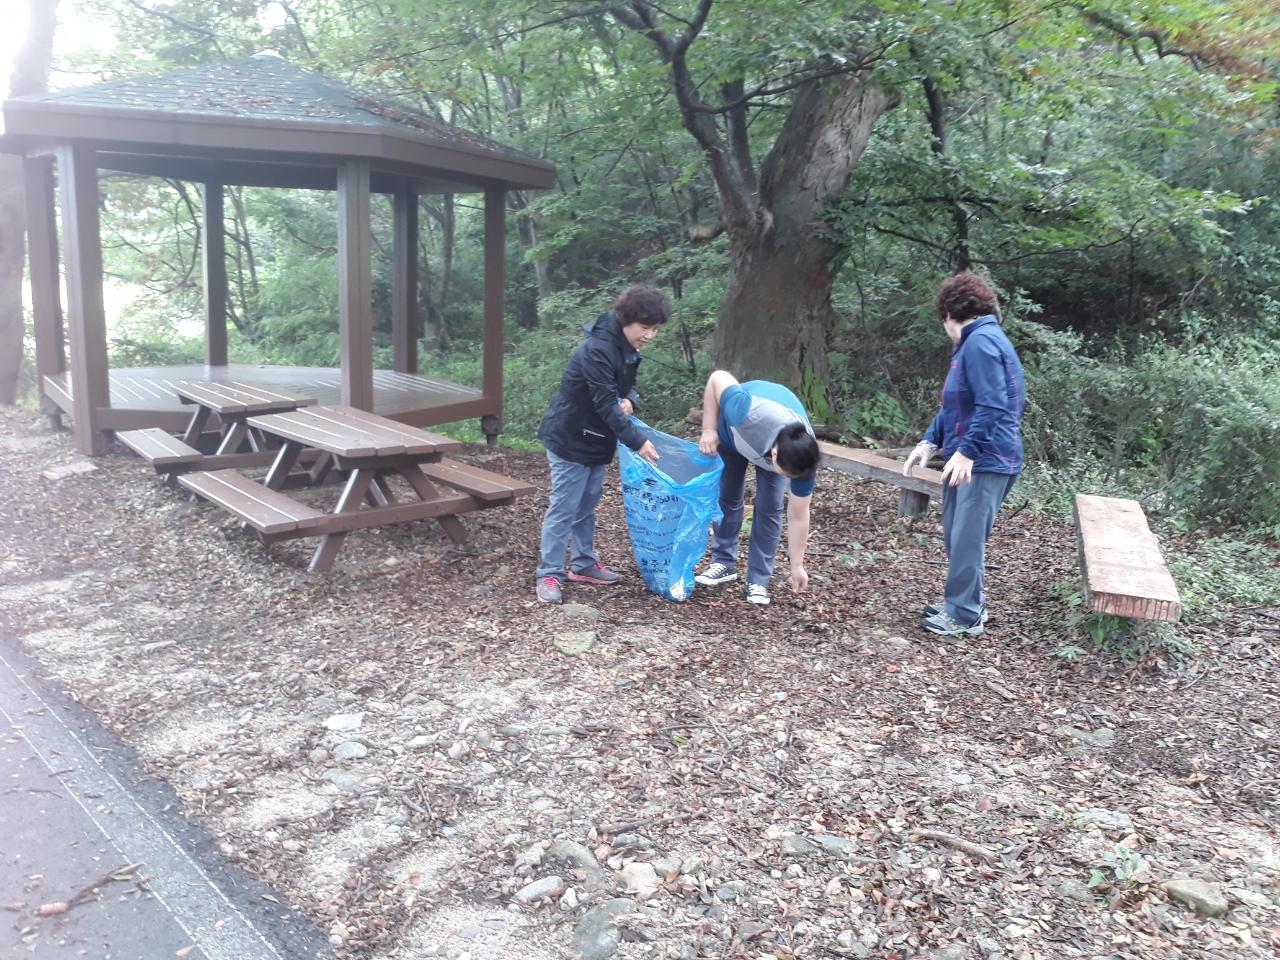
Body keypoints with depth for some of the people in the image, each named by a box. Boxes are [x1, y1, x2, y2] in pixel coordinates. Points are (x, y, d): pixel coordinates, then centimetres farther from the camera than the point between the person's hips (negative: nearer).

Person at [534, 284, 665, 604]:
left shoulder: (628, 349, 4)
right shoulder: (597, 349, -25)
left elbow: (627, 386, 15)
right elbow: (605, 403, -28)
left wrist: (629, 400, -10)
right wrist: (637, 441, -28)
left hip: (596, 439, 9)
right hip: (570, 440, -9)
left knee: (587, 505, 16)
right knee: (563, 508, -4)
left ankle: (584, 564, 28)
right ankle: (549, 574, 4)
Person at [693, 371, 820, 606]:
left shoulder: (803, 460, -36)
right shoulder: (749, 414, -48)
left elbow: (798, 516, -22)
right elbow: (717, 378, -31)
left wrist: (797, 566, -16)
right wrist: (708, 430, -29)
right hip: (733, 431, 0)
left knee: (769, 507, -9)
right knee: (728, 497, 2)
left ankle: (758, 580, 0)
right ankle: (724, 562, 19)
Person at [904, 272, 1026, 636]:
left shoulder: (981, 341, -16)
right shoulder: (974, 342, 17)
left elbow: (992, 407, -24)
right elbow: (955, 404, 21)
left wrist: (966, 451, -26)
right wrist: (930, 442, 14)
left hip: (984, 462, -10)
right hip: (969, 458, 10)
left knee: (967, 538, -2)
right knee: (956, 534, 17)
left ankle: (965, 616, 9)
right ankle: (965, 601, 31)